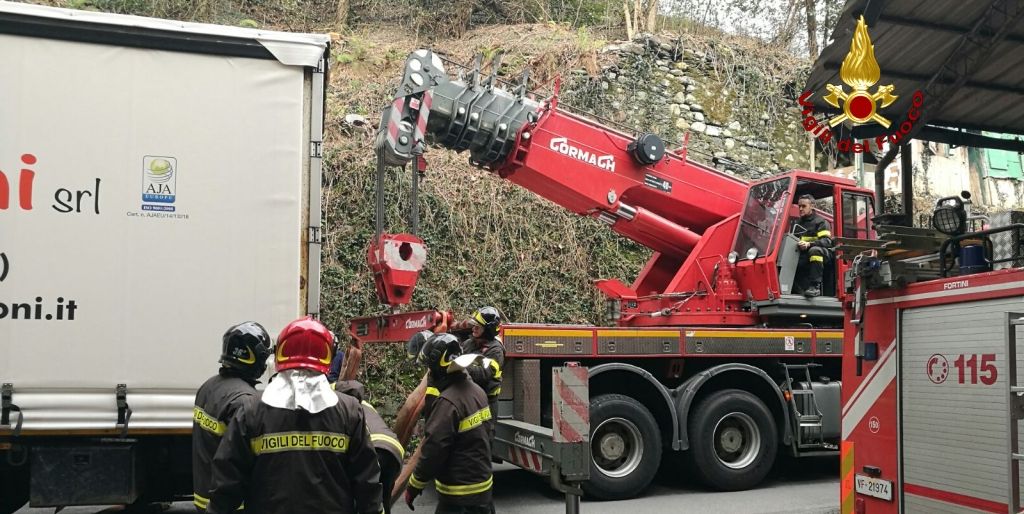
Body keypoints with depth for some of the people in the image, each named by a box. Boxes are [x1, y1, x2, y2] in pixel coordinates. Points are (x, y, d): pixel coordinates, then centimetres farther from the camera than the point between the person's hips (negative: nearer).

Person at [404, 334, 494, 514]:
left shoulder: (448, 402, -22)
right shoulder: (477, 391, 4)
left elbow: (433, 451, -19)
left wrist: (414, 486, -9)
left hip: (460, 496, -8)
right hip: (483, 486, 9)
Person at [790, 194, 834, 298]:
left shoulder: (820, 222, 0)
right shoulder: (796, 223, 20)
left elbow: (827, 241, -15)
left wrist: (809, 244, -31)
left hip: (822, 254, -5)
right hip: (802, 256, 5)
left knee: (814, 250, -39)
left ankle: (815, 286, -40)